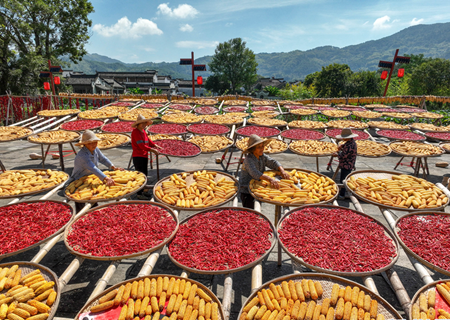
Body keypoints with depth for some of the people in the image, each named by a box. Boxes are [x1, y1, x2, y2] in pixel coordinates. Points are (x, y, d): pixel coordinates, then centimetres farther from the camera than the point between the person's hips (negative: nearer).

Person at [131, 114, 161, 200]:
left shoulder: (143, 131, 13)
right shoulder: (135, 132, -16)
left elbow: (148, 140, 18)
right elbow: (141, 145, -23)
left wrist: (155, 145, 4)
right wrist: (152, 149, -22)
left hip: (144, 156, 10)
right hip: (138, 156, -10)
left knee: (145, 174, 18)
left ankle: (142, 191, 33)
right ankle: (139, 194, 2)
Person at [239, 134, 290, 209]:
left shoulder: (262, 156, -2)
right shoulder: (248, 159, -26)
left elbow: (273, 162, -5)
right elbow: (255, 173, -40)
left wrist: (282, 171, -26)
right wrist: (270, 179, -51)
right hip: (246, 189, -7)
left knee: (251, 210, 21)